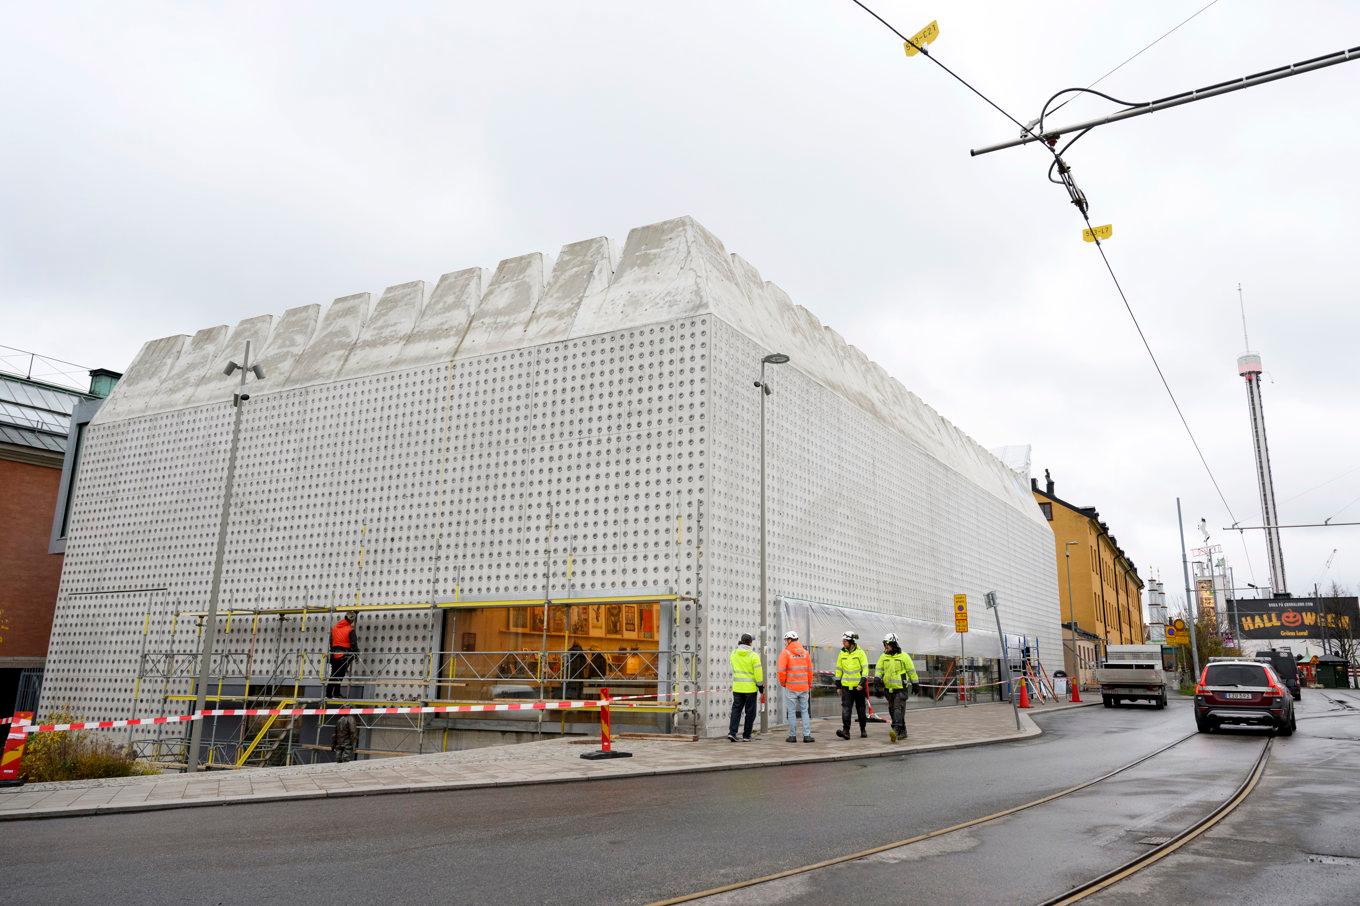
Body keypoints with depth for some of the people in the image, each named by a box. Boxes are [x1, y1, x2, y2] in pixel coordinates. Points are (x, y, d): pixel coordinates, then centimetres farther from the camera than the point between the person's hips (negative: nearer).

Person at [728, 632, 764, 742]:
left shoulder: (734, 653, 2)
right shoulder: (753, 655, -12)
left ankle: (732, 732, -5)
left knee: (736, 709, 9)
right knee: (750, 712, 8)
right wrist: (760, 686, -1)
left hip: (737, 687, 4)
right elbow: (758, 672, -11)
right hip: (750, 687, -3)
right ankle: (746, 736, 10)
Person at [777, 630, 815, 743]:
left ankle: (793, 736, 7)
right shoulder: (805, 652, 7)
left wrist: (783, 683, 5)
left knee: (791, 712, 4)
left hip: (791, 687, -3)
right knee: (805, 711, 10)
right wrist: (809, 684, 18)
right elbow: (810, 670, 8)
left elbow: (781, 671, -11)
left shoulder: (785, 652, -6)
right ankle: (807, 735, 5)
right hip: (804, 687, 4)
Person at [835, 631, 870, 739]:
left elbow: (865, 668, -6)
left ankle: (863, 730, 24)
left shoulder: (860, 652, -5)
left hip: (858, 686, -2)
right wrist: (838, 685, 11)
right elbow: (838, 669, 13)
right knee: (846, 709, -10)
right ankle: (846, 731, -14)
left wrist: (863, 681, -16)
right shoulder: (842, 654, 7)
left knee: (861, 709, 10)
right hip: (846, 686, 2)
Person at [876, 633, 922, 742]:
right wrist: (877, 679, -15)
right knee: (892, 710, 11)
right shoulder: (884, 657, 8)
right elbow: (879, 669, 3)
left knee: (898, 708, -16)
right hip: (889, 688, 6)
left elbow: (911, 671, 1)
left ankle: (896, 730, -27)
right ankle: (902, 732, 23)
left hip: (900, 688, -6)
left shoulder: (903, 656, -5)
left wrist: (916, 684, 5)